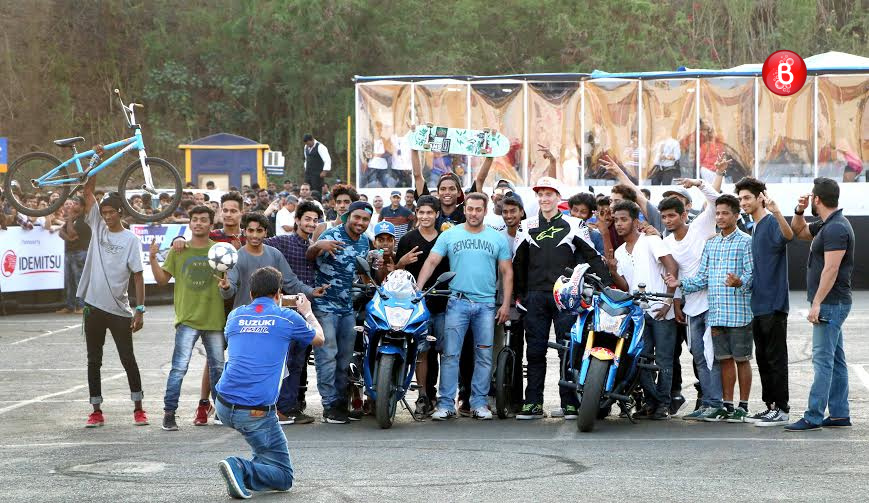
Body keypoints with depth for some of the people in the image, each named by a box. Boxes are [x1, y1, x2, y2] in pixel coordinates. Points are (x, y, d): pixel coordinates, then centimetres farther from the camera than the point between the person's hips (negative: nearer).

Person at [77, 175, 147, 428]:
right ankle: (96, 411, 14)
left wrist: (140, 309, -10)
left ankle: (138, 408, 12)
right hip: (94, 307, 4)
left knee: (128, 359, 2)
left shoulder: (131, 240, -4)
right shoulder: (98, 227, 6)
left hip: (120, 310, -4)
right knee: (93, 360, 7)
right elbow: (88, 191, 1)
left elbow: (138, 275, -5)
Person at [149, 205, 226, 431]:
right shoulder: (178, 251, 5)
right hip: (187, 319, -2)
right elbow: (162, 279, 6)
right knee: (179, 367, -11)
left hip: (214, 318, 2)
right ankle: (169, 413, -6)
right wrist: (153, 258, -8)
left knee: (217, 366, 13)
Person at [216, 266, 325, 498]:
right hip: (256, 412, -5)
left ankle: (259, 465, 17)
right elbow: (319, 339, 21)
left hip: (224, 407, 5)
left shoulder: (235, 315, 12)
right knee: (284, 478, 5)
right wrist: (307, 313, 41)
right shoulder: (288, 318, 0)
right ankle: (242, 470, -21)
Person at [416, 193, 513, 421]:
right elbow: (431, 261, 0)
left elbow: (507, 272, 9)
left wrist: (506, 304, 1)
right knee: (450, 354, -5)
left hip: (486, 304, 1)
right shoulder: (450, 235, 6)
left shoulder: (497, 238, 8)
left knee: (484, 356, 4)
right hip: (457, 301, -1)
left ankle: (479, 402, 11)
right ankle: (446, 404, -3)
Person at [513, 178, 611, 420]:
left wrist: (607, 287, -3)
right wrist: (518, 294, 14)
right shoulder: (528, 226, 13)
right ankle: (533, 403, 6)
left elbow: (593, 257, 4)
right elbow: (518, 262, 18)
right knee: (535, 351, 3)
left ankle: (569, 402, 0)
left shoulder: (573, 225, 5)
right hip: (535, 296, 3)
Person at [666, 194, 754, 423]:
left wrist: (740, 283, -30)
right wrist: (680, 283, -2)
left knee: (742, 359, 2)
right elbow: (703, 277, 13)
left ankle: (743, 406, 8)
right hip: (716, 313, 6)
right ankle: (727, 405, 16)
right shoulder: (711, 244, 16)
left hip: (739, 312, -6)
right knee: (724, 359, 10)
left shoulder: (745, 241, -3)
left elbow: (752, 274, -10)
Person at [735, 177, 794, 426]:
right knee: (763, 357, 12)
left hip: (774, 303, -9)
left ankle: (782, 409, -1)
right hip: (758, 303, 9)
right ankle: (770, 406, 18)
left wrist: (776, 211, -49)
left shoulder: (772, 223, -11)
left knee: (776, 357, -5)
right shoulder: (752, 227, 17)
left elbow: (788, 236, -36)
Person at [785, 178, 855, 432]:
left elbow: (831, 270, -23)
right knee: (835, 359, 11)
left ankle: (813, 417, -12)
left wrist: (817, 303, -23)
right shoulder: (825, 225, 14)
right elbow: (799, 231, 31)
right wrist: (799, 211, 11)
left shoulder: (836, 228, -17)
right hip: (831, 304, 10)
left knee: (823, 359, -11)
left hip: (830, 303, -10)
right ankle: (839, 414, 15)